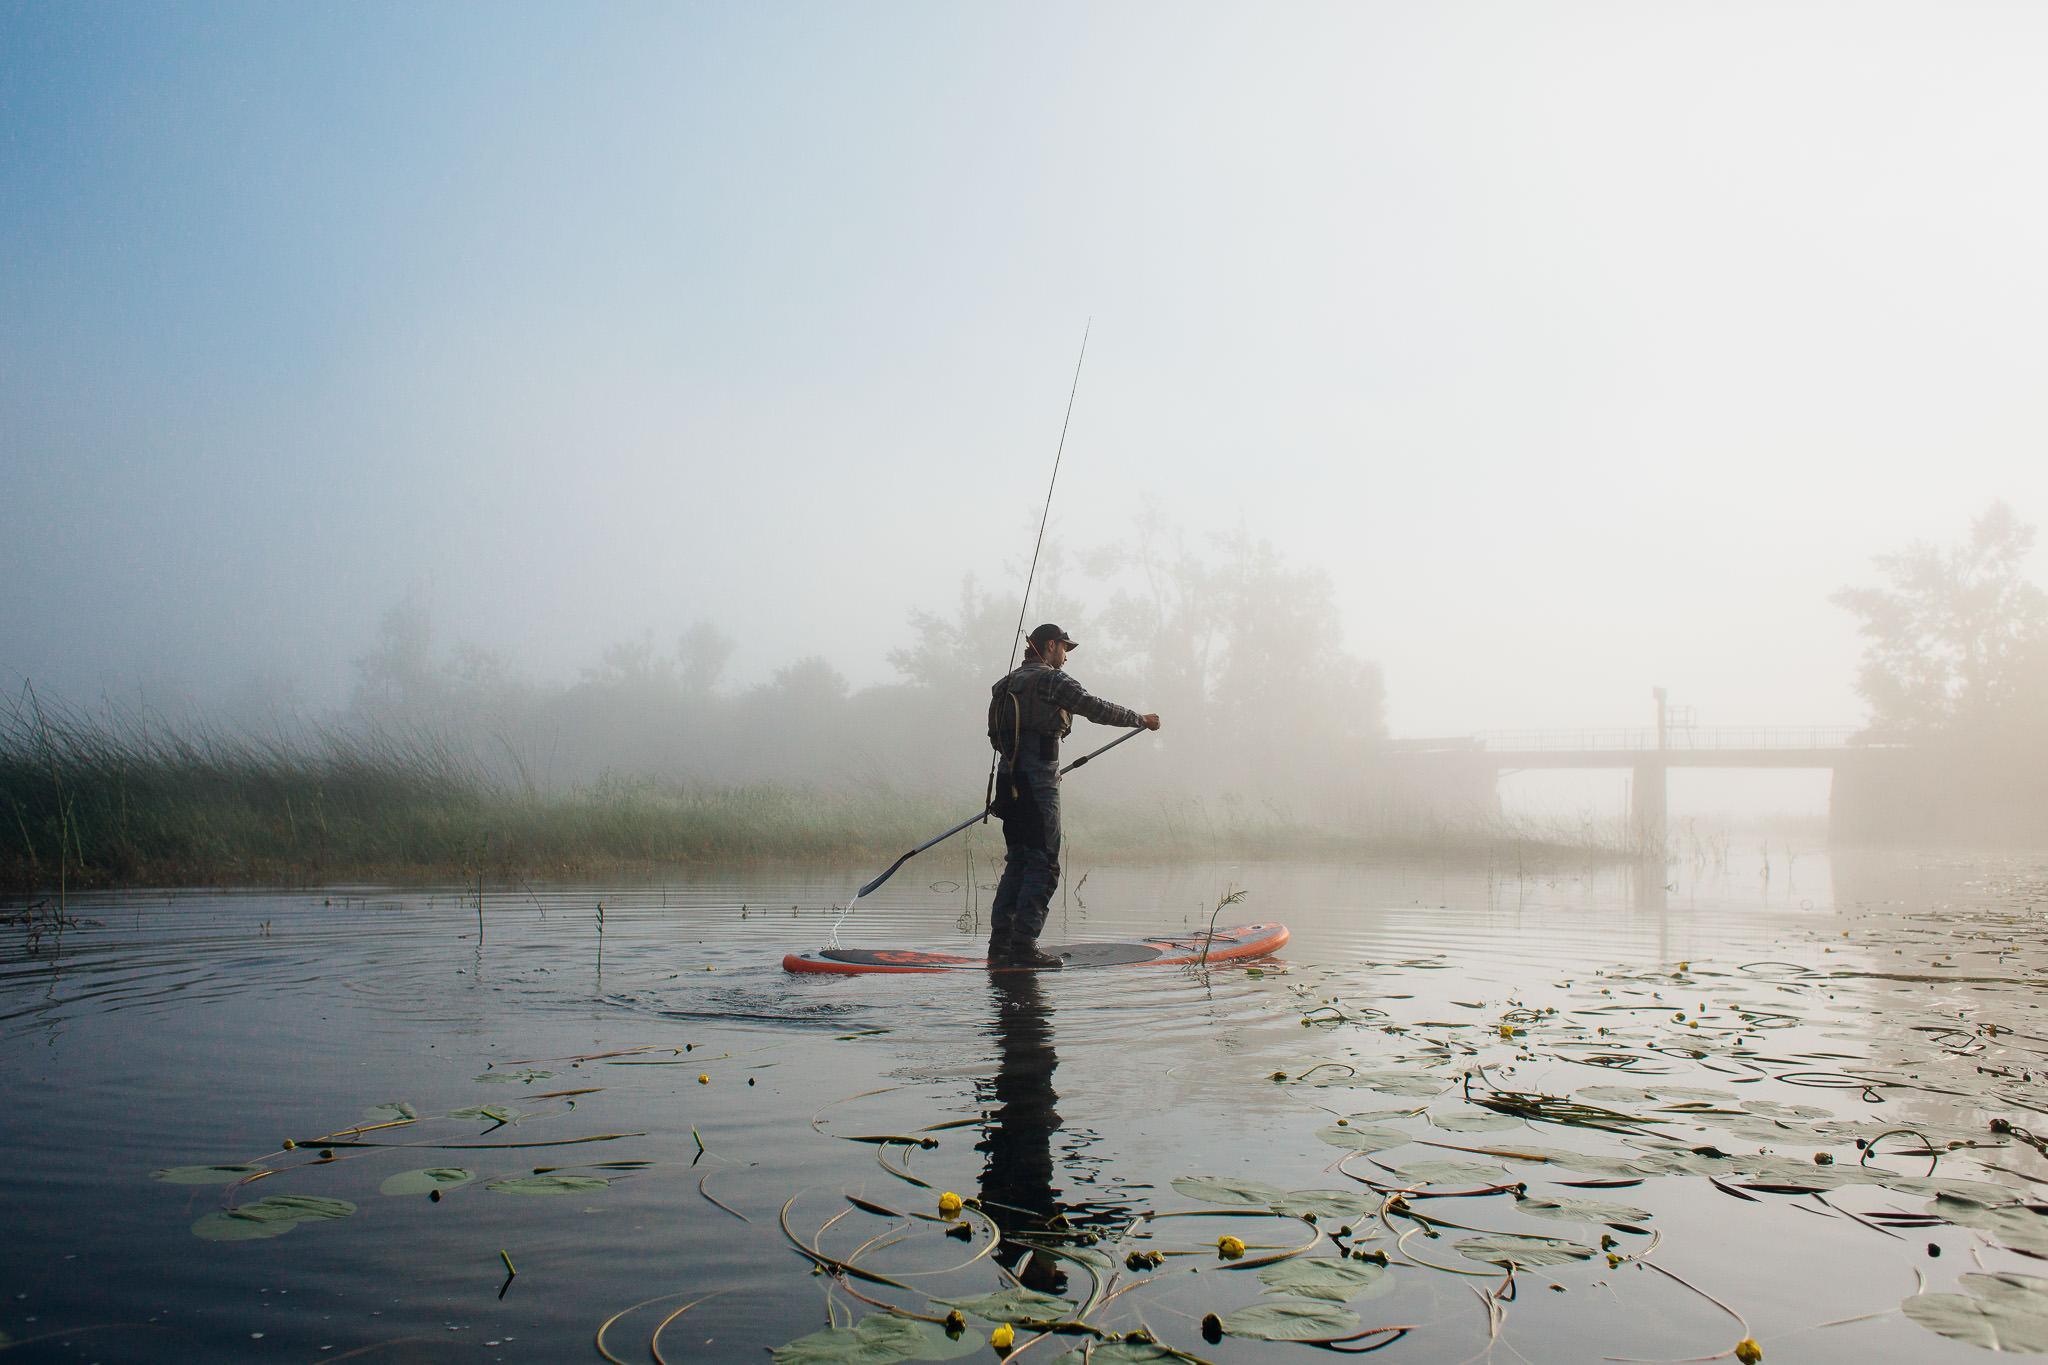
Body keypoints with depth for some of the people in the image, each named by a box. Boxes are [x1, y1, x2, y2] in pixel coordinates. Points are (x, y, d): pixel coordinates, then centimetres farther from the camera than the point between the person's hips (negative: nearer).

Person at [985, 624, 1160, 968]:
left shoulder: (1007, 683, 18)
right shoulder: (1050, 679, -7)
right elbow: (1097, 709, -9)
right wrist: (1141, 719, 5)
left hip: (1009, 781, 9)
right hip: (1037, 784, -9)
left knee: (1018, 862, 14)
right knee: (1043, 866, -4)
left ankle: (1000, 944, 14)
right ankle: (1024, 946, -7)